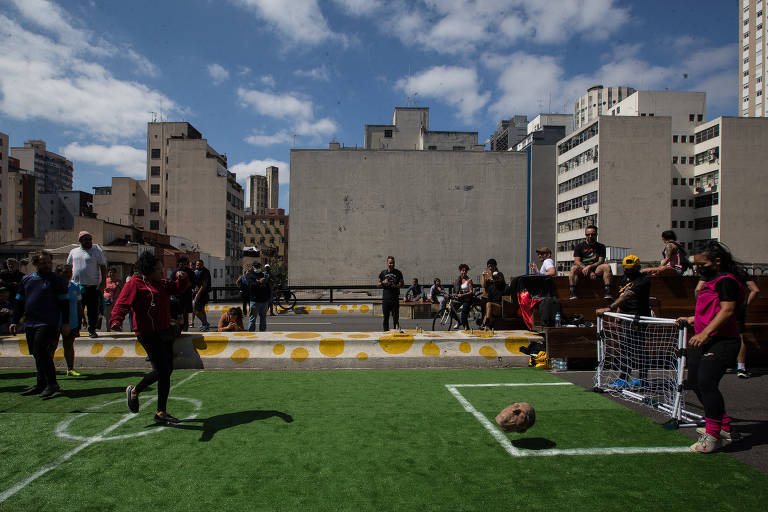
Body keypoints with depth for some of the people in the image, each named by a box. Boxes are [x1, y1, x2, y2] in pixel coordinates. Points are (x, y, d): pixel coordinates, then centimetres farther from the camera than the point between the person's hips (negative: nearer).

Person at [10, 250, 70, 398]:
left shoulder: (57, 280, 0)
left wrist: (65, 323, -5)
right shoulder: (26, 280, 13)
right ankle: (41, 385, 19)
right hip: (30, 324, 6)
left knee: (40, 351, -14)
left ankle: (52, 383, -7)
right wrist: (14, 321, 14)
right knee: (38, 354, 10)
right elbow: (19, 302, 19)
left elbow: (64, 302, -1)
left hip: (48, 323, -5)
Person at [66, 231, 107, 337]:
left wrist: (103, 281, -9)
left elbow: (103, 266, -1)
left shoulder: (97, 251, 3)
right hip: (76, 286, 3)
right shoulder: (73, 252, 14)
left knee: (93, 310, 0)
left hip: (93, 286, -3)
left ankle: (92, 330, 10)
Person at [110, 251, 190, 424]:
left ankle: (161, 413, 18)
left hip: (165, 331, 8)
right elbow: (122, 303, -17)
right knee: (161, 371, -10)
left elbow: (178, 288, 27)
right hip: (149, 334, -8)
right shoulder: (135, 284, -8)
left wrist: (182, 278, 5)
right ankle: (134, 391, 20)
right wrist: (116, 320, -34)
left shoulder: (162, 284, 15)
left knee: (167, 370, 8)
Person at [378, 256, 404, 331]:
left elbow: (402, 283, 11)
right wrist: (383, 283, -9)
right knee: (386, 317, 6)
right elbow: (378, 284, 12)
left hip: (395, 298, -1)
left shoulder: (398, 273, 4)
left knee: (395, 316, -2)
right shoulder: (383, 273, 6)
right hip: (385, 298, 1)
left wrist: (397, 286, -10)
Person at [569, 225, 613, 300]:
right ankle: (572, 293, -39)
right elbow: (577, 261, -3)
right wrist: (589, 272, -17)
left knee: (607, 266, -27)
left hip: (596, 269, 1)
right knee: (574, 268, -32)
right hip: (582, 270, -1)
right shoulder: (579, 247, 8)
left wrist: (590, 267, -20)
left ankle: (607, 292, -33)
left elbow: (601, 261, 0)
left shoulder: (601, 247, 12)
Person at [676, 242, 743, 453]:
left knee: (706, 382, -20)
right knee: (695, 382, 11)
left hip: (721, 342, -11)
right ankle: (723, 428, 26)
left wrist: (705, 332, -27)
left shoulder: (726, 280, -10)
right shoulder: (709, 282, 20)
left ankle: (714, 436, -10)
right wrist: (692, 319, 25)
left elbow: (727, 310, -21)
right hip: (703, 341, 11)